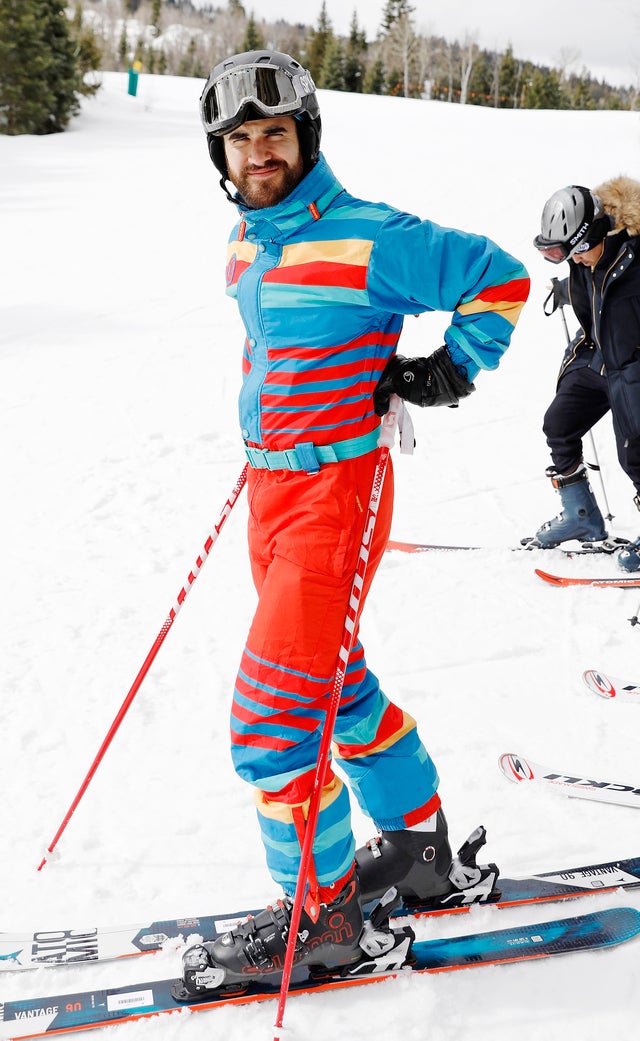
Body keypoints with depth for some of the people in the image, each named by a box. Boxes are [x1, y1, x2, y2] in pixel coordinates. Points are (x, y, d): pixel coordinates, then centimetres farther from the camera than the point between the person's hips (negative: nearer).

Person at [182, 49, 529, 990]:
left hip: (335, 492, -9)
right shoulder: (246, 240, 9)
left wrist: (450, 370, -12)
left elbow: (499, 279, -6)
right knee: (338, 682, 19)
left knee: (272, 715, -7)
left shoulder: (368, 238, -15)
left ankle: (320, 915, 12)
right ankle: (420, 848, 38)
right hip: (270, 485, 9)